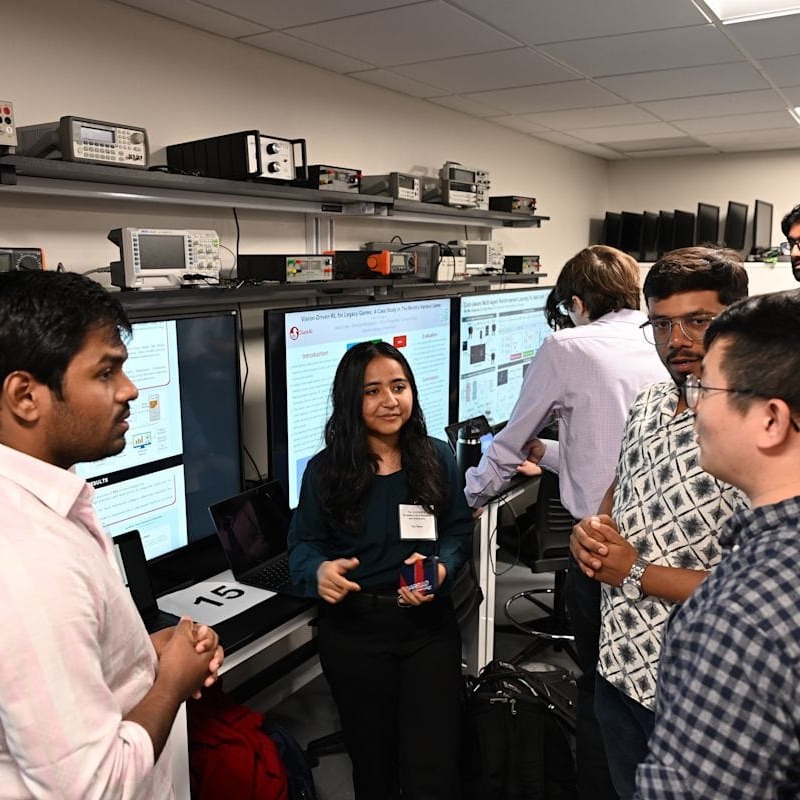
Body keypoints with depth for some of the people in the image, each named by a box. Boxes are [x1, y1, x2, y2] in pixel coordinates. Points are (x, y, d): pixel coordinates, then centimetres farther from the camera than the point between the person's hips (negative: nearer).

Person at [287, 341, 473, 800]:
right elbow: (303, 542, 0)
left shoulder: (437, 458, -2)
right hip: (354, 630, 0)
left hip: (429, 624, 1)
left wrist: (440, 569, -17)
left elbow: (459, 533, 3)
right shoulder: (325, 470, -6)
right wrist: (319, 570, -22)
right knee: (373, 761, 18)